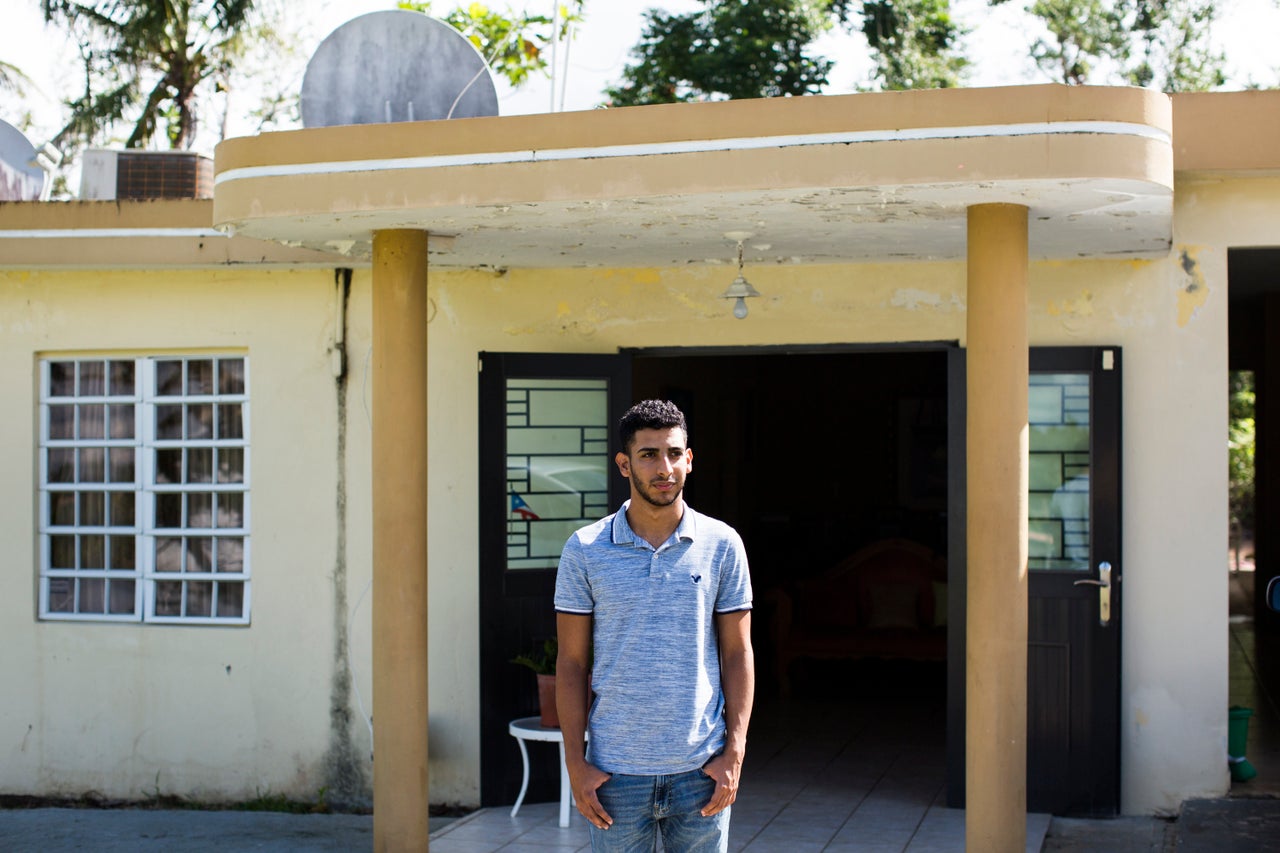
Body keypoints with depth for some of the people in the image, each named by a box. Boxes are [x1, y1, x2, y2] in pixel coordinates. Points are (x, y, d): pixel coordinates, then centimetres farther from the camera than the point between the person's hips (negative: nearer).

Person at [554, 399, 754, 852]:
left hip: (701, 767, 1)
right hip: (616, 768, 0)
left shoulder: (722, 544, 2)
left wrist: (734, 753, -3)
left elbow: (737, 653, 4)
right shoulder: (584, 550, 0)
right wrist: (575, 763, -4)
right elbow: (571, 663, 2)